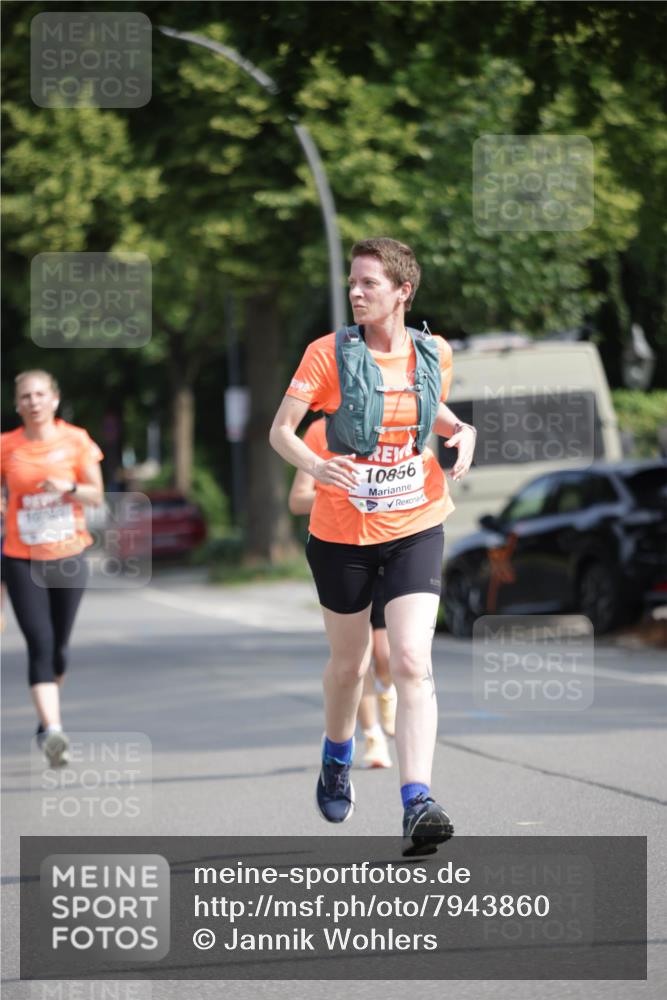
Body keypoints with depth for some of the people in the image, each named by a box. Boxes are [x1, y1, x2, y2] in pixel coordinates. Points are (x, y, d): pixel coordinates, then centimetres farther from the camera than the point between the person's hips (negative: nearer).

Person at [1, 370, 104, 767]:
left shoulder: (76, 440, -1)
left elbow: (97, 495, 1)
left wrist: (68, 488, -17)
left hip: (68, 557, 1)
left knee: (58, 647, 9)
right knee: (40, 645, -14)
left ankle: (49, 717, 33)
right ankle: (53, 730, -22)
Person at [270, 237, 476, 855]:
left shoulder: (434, 353, 0)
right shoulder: (329, 353, -8)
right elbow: (280, 430, -11)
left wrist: (461, 431, -1)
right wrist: (314, 465, -31)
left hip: (415, 528, 1)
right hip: (341, 531, 0)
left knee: (412, 663, -14)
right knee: (348, 662, 15)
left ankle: (416, 805, -20)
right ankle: (337, 760, 45)